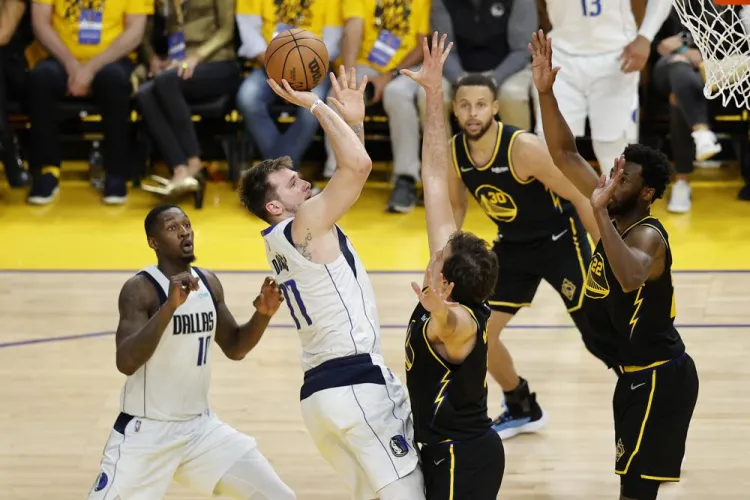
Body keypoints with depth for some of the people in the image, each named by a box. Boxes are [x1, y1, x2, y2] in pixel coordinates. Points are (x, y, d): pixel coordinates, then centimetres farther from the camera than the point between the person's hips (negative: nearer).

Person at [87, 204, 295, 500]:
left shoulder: (209, 282, 4)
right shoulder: (140, 289, -16)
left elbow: (234, 347, 15)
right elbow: (126, 363, -29)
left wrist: (262, 315, -5)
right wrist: (170, 305, -37)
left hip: (201, 427, 6)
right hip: (145, 432, -6)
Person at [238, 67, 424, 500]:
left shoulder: (286, 238, 19)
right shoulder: (306, 222, -7)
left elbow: (352, 172, 28)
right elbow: (358, 165, -20)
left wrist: (354, 119, 19)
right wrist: (316, 106, -11)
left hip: (323, 388, 10)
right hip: (355, 385, -10)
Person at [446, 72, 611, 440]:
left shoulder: (524, 148, -30)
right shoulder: (452, 153, -13)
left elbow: (579, 196, -21)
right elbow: (457, 206, 8)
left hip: (559, 240, -6)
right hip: (512, 244, 6)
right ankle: (522, 410, 27)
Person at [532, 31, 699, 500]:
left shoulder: (648, 235, -23)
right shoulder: (617, 213, 2)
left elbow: (631, 278, -48)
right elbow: (565, 154, 4)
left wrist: (599, 214, -48)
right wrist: (545, 92, -6)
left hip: (660, 378, -10)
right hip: (638, 372, 10)